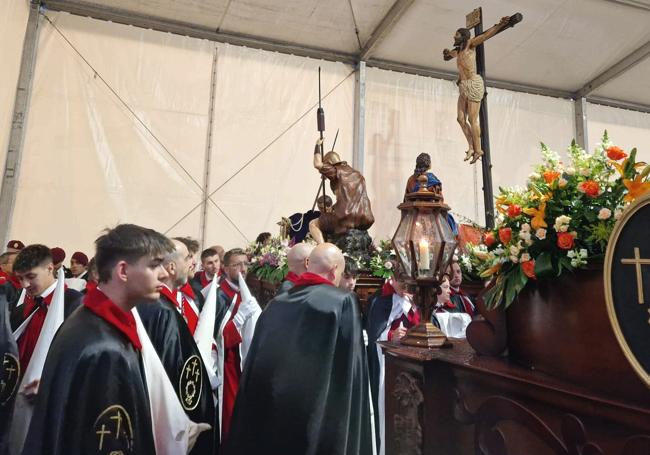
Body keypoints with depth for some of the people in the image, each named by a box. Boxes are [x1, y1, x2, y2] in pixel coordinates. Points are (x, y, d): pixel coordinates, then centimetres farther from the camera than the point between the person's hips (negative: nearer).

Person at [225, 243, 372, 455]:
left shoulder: (276, 304, 2)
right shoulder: (343, 302, -12)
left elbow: (253, 370, 6)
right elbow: (351, 372, -13)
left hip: (268, 411, 5)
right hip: (317, 419, -4)